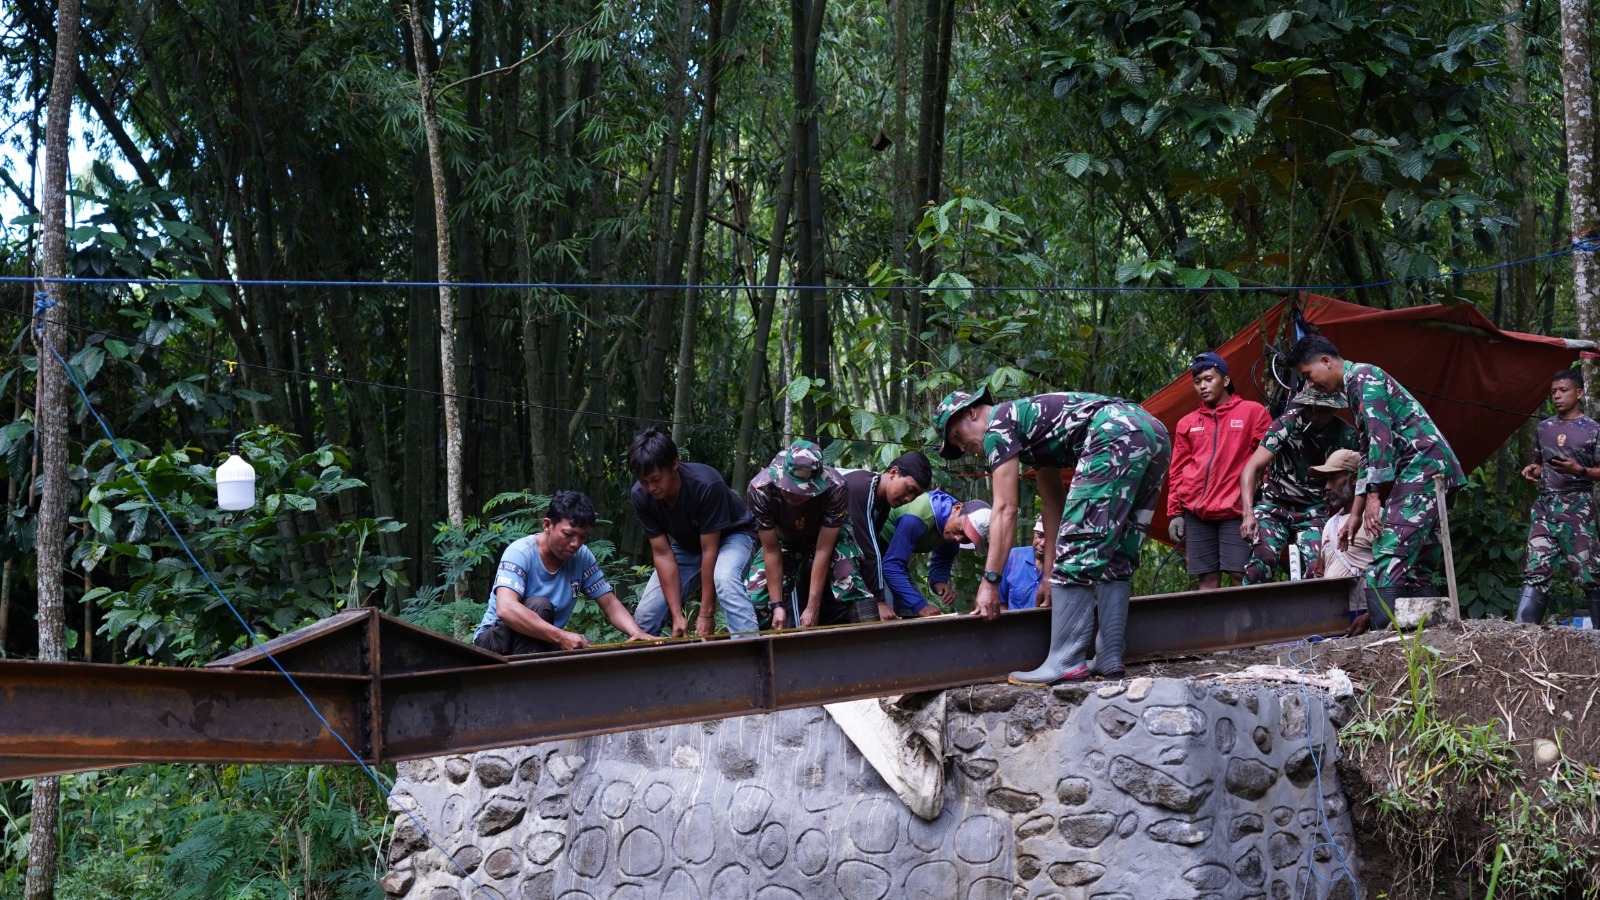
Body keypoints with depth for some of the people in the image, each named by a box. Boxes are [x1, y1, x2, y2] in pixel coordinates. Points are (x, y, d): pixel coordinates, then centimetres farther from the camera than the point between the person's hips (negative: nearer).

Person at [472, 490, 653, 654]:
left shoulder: (582, 558, -5)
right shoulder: (520, 553, -22)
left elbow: (610, 604, -3)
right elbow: (505, 609, -37)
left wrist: (637, 633, -25)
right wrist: (560, 637, -46)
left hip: (545, 643, 5)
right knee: (539, 606, -32)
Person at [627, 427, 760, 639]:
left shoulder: (706, 484, -35)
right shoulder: (640, 496, -22)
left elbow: (709, 550, -31)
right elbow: (662, 554, -18)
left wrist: (706, 614, -29)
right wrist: (677, 616, -24)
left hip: (731, 535, -5)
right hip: (687, 545, 5)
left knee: (724, 579, -38)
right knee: (645, 614, -9)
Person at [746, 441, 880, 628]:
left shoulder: (834, 488, -38)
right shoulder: (760, 489, -35)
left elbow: (823, 550, -31)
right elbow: (771, 551, -27)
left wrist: (813, 607, -31)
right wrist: (777, 605, -27)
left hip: (828, 537, -2)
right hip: (784, 541, 2)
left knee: (846, 577, -29)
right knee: (756, 589, -17)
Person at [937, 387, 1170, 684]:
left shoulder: (998, 426, 8)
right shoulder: (1031, 421, 33)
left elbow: (1004, 510, 0)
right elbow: (1053, 504, 34)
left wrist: (990, 582, 0)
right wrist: (1049, 576, 35)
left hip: (1116, 436, -10)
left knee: (1077, 551, -5)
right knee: (1116, 557, 16)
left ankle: (1066, 663, -6)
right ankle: (1110, 657, 14)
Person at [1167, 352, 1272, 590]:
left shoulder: (1252, 412, 7)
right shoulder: (1187, 423, 18)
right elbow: (1178, 472, 18)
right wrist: (1175, 513, 10)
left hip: (1237, 511, -3)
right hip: (1196, 514, 3)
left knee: (1242, 576, -12)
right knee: (1207, 579, -1)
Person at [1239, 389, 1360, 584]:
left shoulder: (1346, 435, -6)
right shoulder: (1286, 424, -14)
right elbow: (1252, 468, -19)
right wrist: (1248, 514, -31)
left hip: (1313, 512, 2)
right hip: (1275, 507, -2)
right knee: (1260, 564, -25)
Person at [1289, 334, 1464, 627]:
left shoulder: (1363, 376, -5)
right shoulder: (1355, 389, 26)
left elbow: (1381, 437, -15)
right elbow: (1368, 455, 29)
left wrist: (1374, 496, -16)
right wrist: (1355, 514, 26)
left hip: (1421, 467, -10)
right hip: (1430, 472, 10)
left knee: (1387, 564, -18)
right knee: (1417, 567, 9)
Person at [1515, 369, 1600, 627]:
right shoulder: (1543, 428, 16)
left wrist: (1578, 470, -18)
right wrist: (1533, 470, 5)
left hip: (1578, 507, -4)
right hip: (1545, 505, 4)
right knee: (1535, 570, -4)